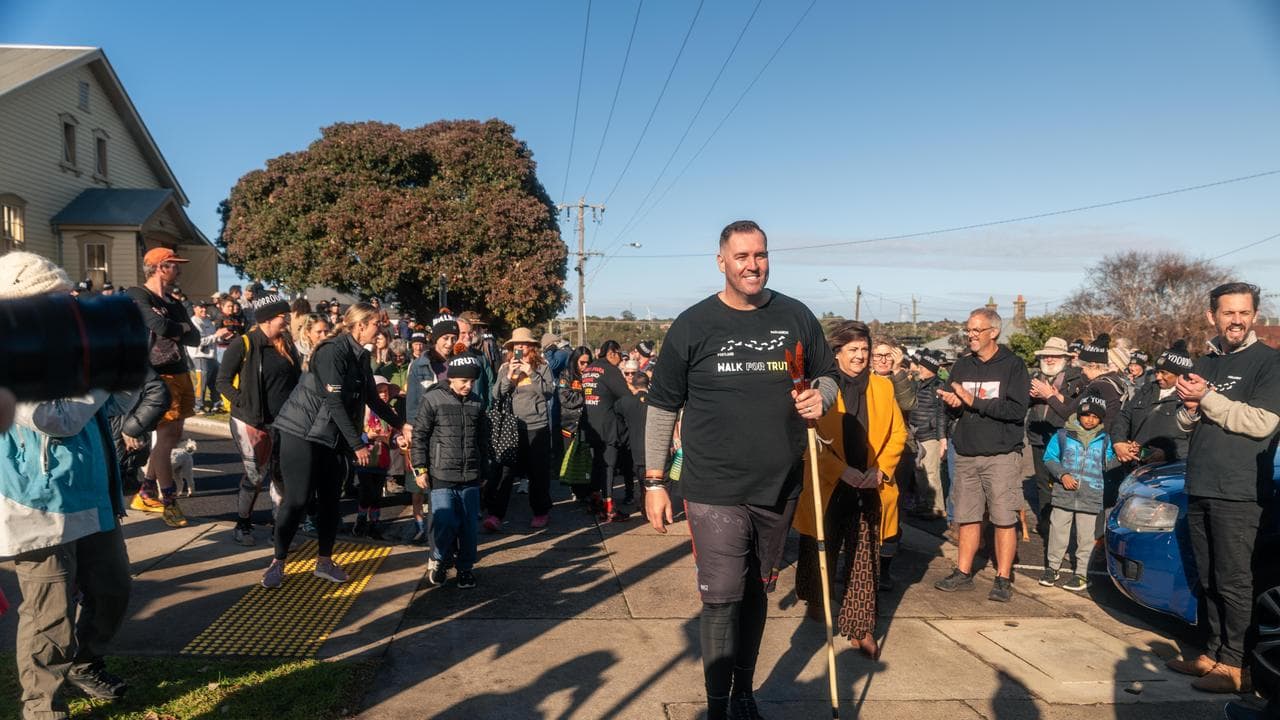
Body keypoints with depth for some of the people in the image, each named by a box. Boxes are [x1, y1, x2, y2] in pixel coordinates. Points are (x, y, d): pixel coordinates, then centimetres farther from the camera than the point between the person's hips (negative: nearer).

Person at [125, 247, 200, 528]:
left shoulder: (174, 303, 17)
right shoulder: (136, 295, -8)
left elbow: (195, 338, 8)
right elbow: (160, 326, -22)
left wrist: (173, 330, -10)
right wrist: (183, 327, -3)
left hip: (180, 376, 8)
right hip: (157, 378, -8)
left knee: (173, 437, 12)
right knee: (166, 437, -5)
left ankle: (146, 494, 26)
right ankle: (169, 502, 7)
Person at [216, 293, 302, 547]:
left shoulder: (287, 345, 7)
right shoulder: (244, 345, -10)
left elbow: (296, 379, 14)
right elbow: (223, 381, -8)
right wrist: (245, 405, -16)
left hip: (283, 421, 5)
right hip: (251, 423, -5)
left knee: (281, 474, 9)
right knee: (256, 475, 0)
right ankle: (242, 525, 18)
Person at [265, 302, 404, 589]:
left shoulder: (360, 356, 8)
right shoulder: (332, 351, -18)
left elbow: (372, 398, 17)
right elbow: (334, 402, -21)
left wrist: (399, 425, 18)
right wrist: (357, 444, -19)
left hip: (334, 438, 8)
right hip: (303, 433, -8)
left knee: (330, 499, 9)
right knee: (296, 499, -6)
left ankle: (324, 561, 19)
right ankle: (277, 563, 7)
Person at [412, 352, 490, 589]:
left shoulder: (476, 403, 9)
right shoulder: (433, 399, -5)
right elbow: (419, 435, -4)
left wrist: (482, 468, 19)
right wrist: (420, 469, -6)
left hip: (470, 477, 4)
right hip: (441, 475, -4)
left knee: (469, 524, 6)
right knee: (445, 522, -7)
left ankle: (465, 567, 22)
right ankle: (438, 560, 19)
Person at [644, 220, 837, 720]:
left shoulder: (797, 317, 3)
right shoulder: (692, 326, -4)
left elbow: (827, 376, 15)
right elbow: (662, 407, 0)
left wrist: (820, 398, -10)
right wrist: (654, 481, -2)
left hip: (780, 489, 3)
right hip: (715, 491, -3)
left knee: (756, 592, 16)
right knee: (722, 598, -4)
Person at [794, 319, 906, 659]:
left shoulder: (883, 387, 6)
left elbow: (897, 432, 9)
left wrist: (881, 469, -4)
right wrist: (844, 472, -18)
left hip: (868, 488, 3)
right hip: (828, 487, -2)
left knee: (864, 559, 2)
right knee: (822, 551, 15)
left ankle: (860, 628, 10)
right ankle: (817, 602, 40)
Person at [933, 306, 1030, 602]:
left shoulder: (1013, 365, -3)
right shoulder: (962, 366, 13)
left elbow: (1017, 409, -14)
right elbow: (950, 408, 15)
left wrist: (974, 401, -17)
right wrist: (952, 404, -9)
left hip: (1002, 456, -4)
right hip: (966, 454, 5)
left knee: (1004, 519, -2)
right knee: (967, 517, 8)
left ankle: (1003, 579, 7)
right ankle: (963, 573, 18)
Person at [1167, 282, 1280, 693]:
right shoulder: (1205, 364, 16)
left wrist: (1207, 398, -14)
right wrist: (1189, 407, -2)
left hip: (1238, 494, -7)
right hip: (1199, 490, 7)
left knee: (1233, 582, -3)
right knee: (1208, 580, 11)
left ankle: (1233, 665, 5)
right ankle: (1213, 653, 20)